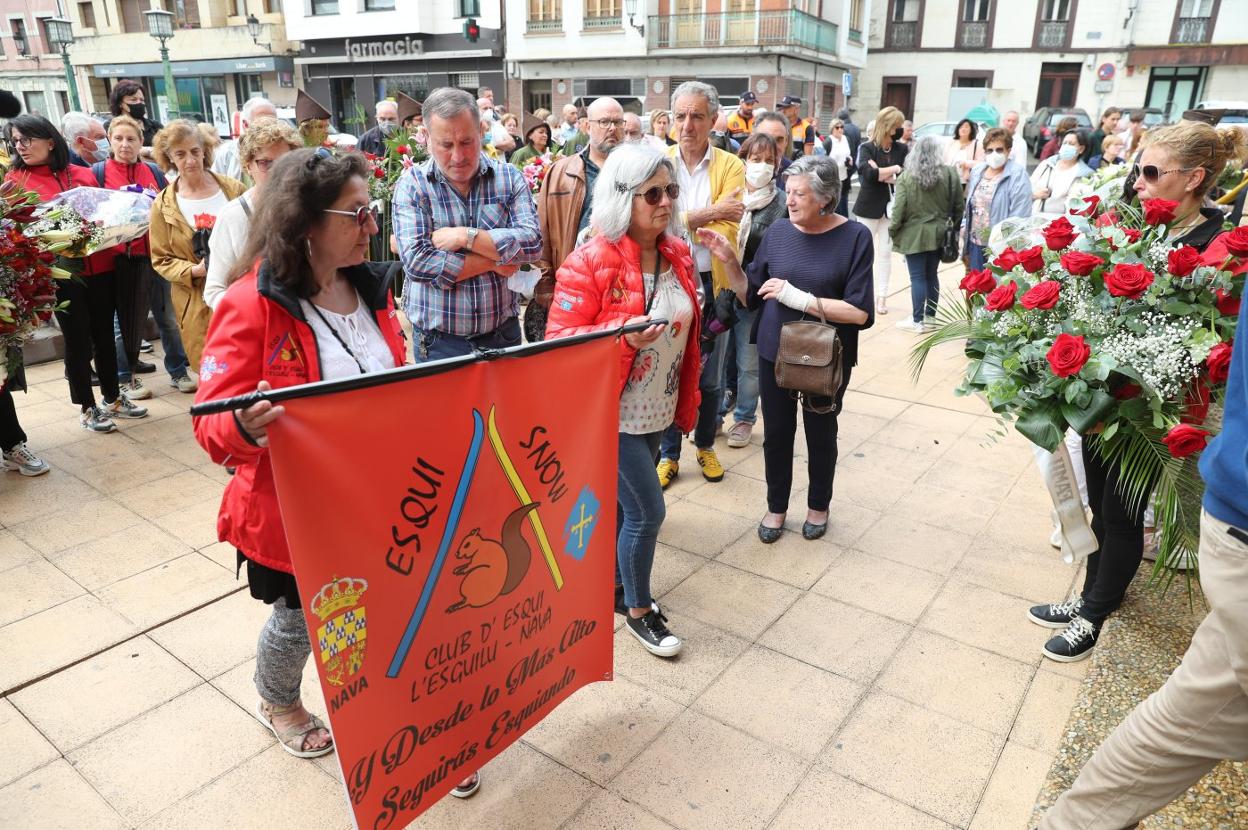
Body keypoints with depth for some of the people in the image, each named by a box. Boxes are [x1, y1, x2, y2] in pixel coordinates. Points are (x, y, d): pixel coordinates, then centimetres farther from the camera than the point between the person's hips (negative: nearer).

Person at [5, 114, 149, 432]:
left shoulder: (83, 174, 7)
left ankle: (113, 397, 27)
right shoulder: (15, 180, 1)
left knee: (104, 333, 12)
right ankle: (87, 408, 16)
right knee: (77, 338, 4)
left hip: (100, 267, 3)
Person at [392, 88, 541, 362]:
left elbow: (532, 243, -11)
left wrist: (466, 236, -18)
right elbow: (416, 261, -16)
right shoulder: (411, 184, -5)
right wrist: (494, 261, -14)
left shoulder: (509, 178, 1)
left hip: (503, 334, 2)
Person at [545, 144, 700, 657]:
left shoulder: (678, 255, 3)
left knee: (621, 504, 19)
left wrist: (687, 399, 15)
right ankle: (639, 610, 21)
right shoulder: (590, 262, -19)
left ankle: (613, 585, 39)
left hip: (657, 411, 7)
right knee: (647, 512, -2)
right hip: (612, 413, -6)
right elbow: (559, 341, -17)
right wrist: (623, 336, -31)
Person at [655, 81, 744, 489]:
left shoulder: (731, 167, -2)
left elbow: (727, 232, -14)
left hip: (713, 284, 0)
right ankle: (669, 454, 24)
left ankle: (705, 446, 35)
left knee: (710, 376, 14)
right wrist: (708, 213, -20)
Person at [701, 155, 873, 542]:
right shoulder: (779, 231, -2)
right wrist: (729, 260, -11)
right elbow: (750, 297, 4)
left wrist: (802, 298, -24)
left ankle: (819, 505, 39)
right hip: (775, 354, 2)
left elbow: (860, 312, -17)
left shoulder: (854, 237, -12)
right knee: (777, 432, 11)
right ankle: (776, 506, 34)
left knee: (820, 434, 15)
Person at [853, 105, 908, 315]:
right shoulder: (866, 148, -6)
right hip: (869, 206, -3)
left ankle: (882, 296, 11)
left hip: (892, 207, 3)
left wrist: (881, 173, -17)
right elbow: (868, 173, -22)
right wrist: (893, 169, -13)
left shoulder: (902, 149, 3)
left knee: (886, 252, 6)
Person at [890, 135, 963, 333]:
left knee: (917, 277, 0)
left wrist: (892, 231, 1)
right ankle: (930, 316, 23)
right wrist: (953, 227, 19)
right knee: (932, 275, 14)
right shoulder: (951, 174, -1)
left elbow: (899, 209, -12)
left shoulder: (906, 176, -9)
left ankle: (917, 321, 3)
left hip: (914, 234, -3)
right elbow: (959, 206, 5)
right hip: (939, 234, 4)